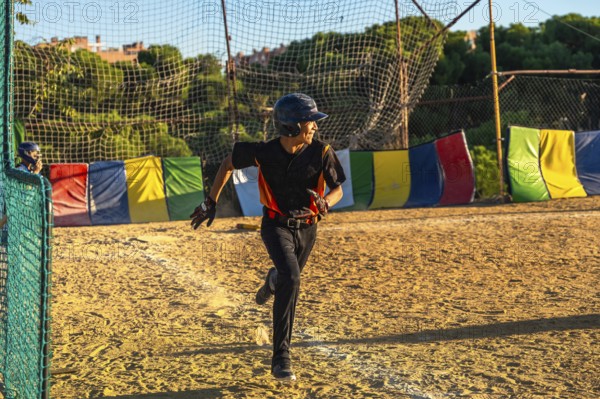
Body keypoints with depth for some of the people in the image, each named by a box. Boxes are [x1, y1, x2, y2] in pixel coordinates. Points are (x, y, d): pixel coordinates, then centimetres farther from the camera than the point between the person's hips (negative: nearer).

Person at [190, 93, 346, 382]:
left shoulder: (321, 152, -16)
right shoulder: (264, 152, -19)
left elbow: (337, 189, -5)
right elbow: (228, 164, -1)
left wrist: (325, 202, -28)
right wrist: (211, 202, 0)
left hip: (307, 228, 3)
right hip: (276, 226, -3)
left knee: (287, 279, 21)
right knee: (291, 278, -25)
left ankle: (272, 280, 64)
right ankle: (281, 358, -20)